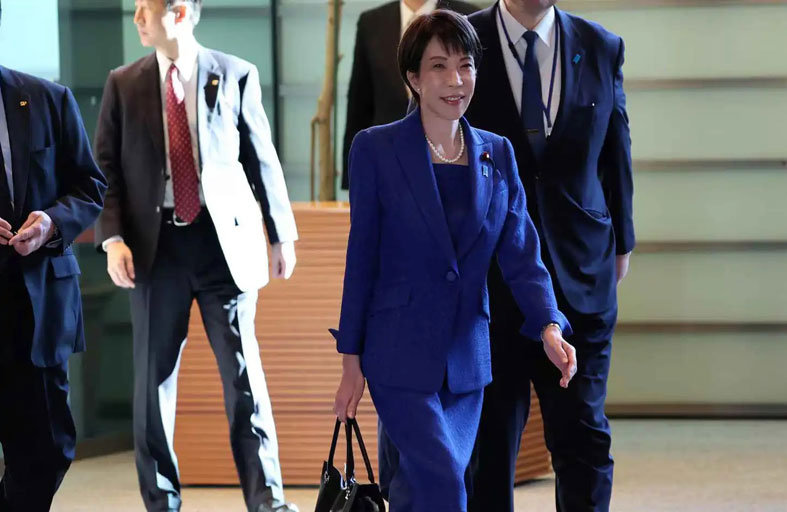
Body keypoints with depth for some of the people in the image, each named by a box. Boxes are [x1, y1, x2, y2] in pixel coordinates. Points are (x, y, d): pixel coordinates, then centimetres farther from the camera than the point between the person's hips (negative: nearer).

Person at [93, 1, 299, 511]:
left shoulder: (236, 76, 2)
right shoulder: (123, 85, 7)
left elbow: (263, 160, 6)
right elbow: (106, 168, 6)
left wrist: (282, 234, 7)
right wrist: (112, 238, -6)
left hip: (225, 241, -2)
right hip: (156, 244, 2)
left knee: (243, 372, -4)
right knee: (154, 377, 6)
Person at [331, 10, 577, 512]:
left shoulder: (497, 154, 7)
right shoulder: (376, 150, -5)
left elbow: (522, 254, 2)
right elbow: (362, 258, -2)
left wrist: (550, 327, -16)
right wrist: (351, 361, -2)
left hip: (466, 358, 4)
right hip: (401, 357, -4)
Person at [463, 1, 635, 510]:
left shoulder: (602, 48, 5)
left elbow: (616, 153, 13)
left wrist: (620, 242, 15)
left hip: (582, 272, 1)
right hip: (488, 273, -1)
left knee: (583, 432, 0)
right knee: (490, 435, 4)